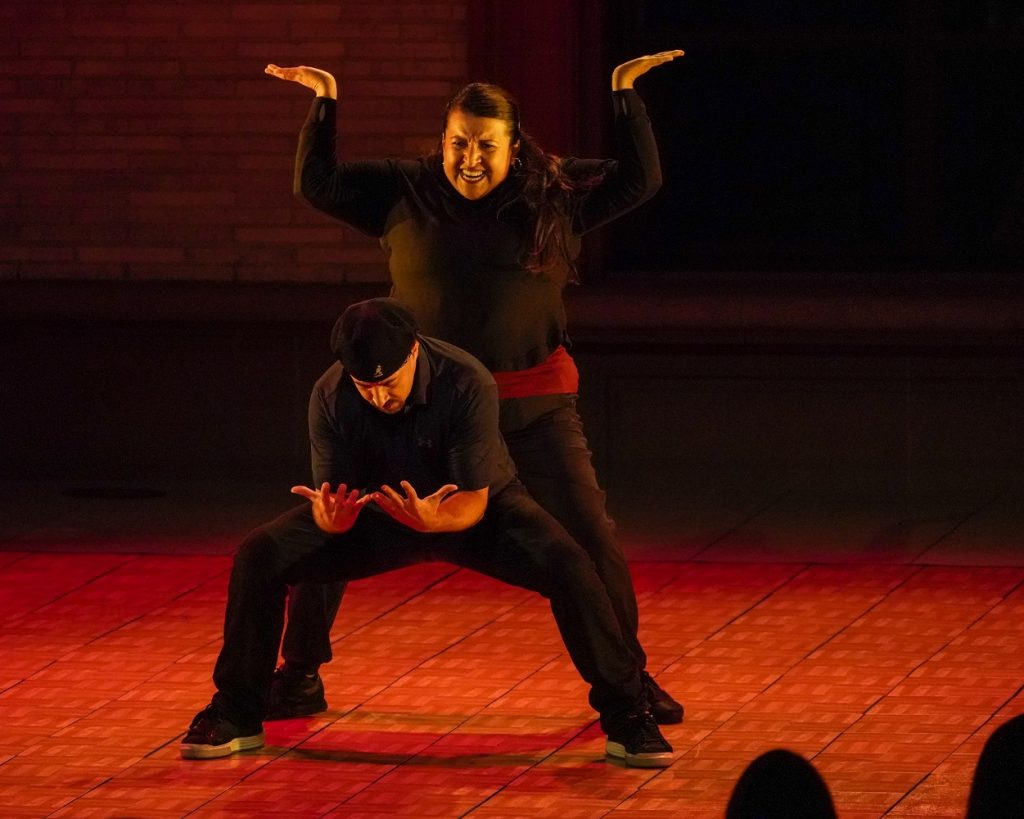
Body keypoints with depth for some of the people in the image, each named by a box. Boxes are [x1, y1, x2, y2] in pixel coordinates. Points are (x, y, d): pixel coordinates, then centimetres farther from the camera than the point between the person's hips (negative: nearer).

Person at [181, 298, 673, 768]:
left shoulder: (467, 383, -32)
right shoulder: (330, 397, -24)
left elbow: (474, 500, -28)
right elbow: (330, 494, -19)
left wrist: (433, 519, -52)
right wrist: (332, 518, -45)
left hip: (474, 508, -2)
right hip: (379, 514, 2)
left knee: (567, 565, -30)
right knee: (259, 557, -17)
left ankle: (625, 718, -16)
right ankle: (237, 717, -1)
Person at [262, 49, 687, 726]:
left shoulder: (554, 195, 2)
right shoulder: (405, 192, 2)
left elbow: (640, 181, 0)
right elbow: (318, 185, 4)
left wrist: (625, 93, -6)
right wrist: (324, 104, -5)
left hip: (530, 407, 0)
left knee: (591, 539, -4)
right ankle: (299, 679, 12)